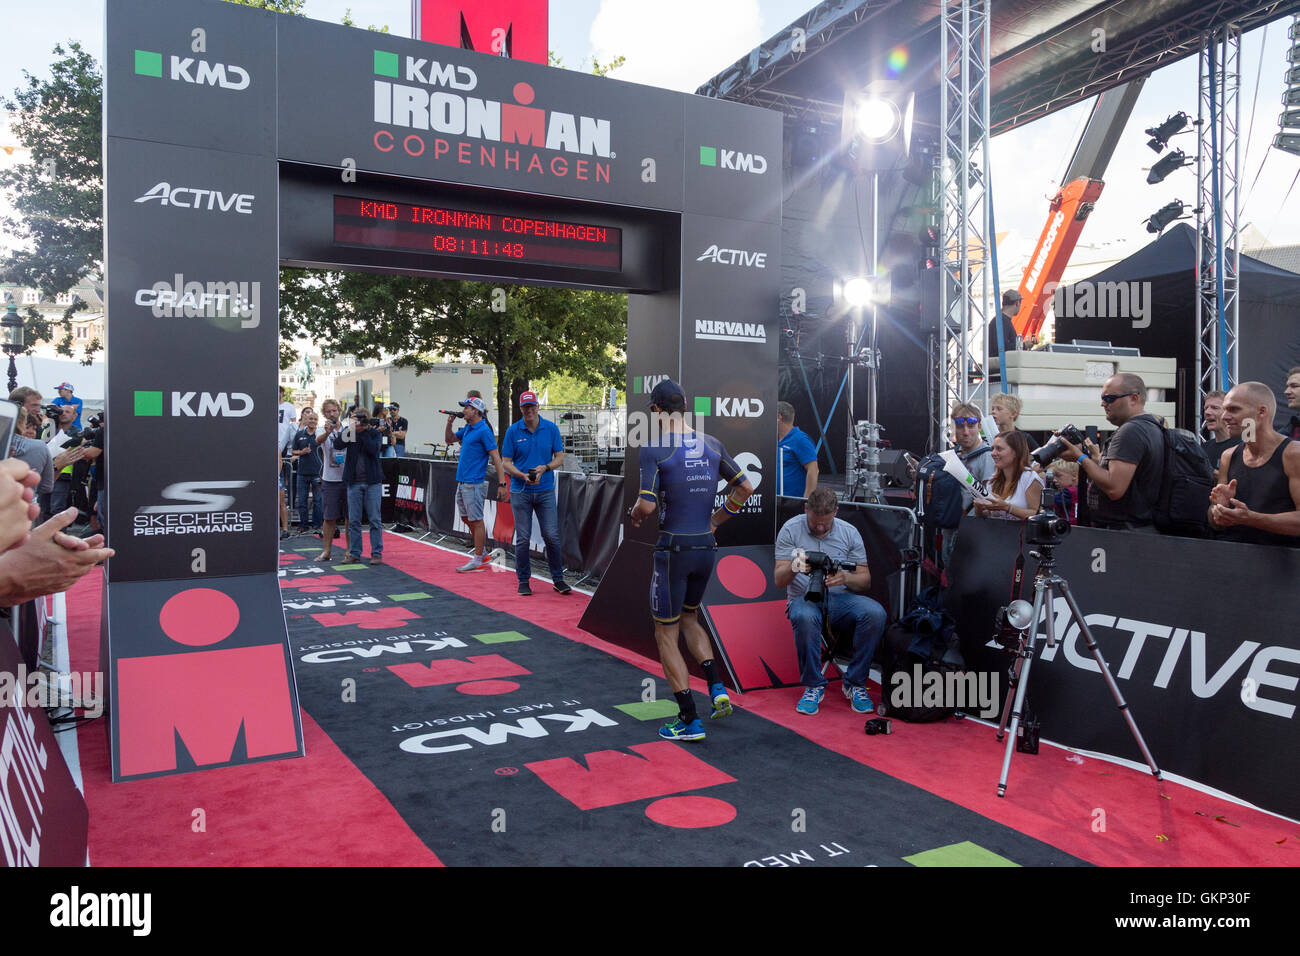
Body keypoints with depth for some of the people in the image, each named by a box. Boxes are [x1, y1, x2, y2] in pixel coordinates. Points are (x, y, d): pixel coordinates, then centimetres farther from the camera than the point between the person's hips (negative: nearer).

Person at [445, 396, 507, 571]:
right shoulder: (467, 429, 14)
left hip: (473, 483, -10)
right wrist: (449, 423, 11)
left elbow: (496, 458, -17)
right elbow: (449, 440, 30)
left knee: (476, 521, -3)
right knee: (466, 518, 16)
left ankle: (478, 560, 4)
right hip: (462, 482, 10)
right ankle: (483, 552, 27)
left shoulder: (484, 431, -13)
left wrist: (502, 484, -23)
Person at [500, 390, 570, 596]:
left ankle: (558, 579, 12)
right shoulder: (513, 431, -1)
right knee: (522, 538, 2)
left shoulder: (551, 429, 2)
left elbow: (559, 457, 6)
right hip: (520, 492, -1)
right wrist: (523, 476, -16)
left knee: (552, 536, 0)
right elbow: (506, 463, 1)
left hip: (545, 490, 1)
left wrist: (544, 468, -13)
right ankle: (524, 581, 14)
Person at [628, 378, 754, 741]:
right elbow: (746, 487, 9)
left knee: (665, 634, 8)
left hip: (674, 550, -6)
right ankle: (717, 688, 14)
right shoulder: (712, 444, 4)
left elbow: (646, 506, -19)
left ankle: (690, 720, 10)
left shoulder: (653, 448, -13)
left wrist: (634, 518, 3)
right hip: (706, 548, 6)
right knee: (688, 619, 27)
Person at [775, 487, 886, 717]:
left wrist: (845, 578, -18)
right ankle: (814, 685, -16)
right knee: (805, 617, -39)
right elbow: (778, 580, -4)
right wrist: (793, 568, -28)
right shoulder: (790, 530, -1)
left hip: (840, 597, 2)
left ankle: (854, 683, -11)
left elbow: (865, 581, 5)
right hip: (804, 597, -2)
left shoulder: (849, 532, 4)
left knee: (875, 613, -29)